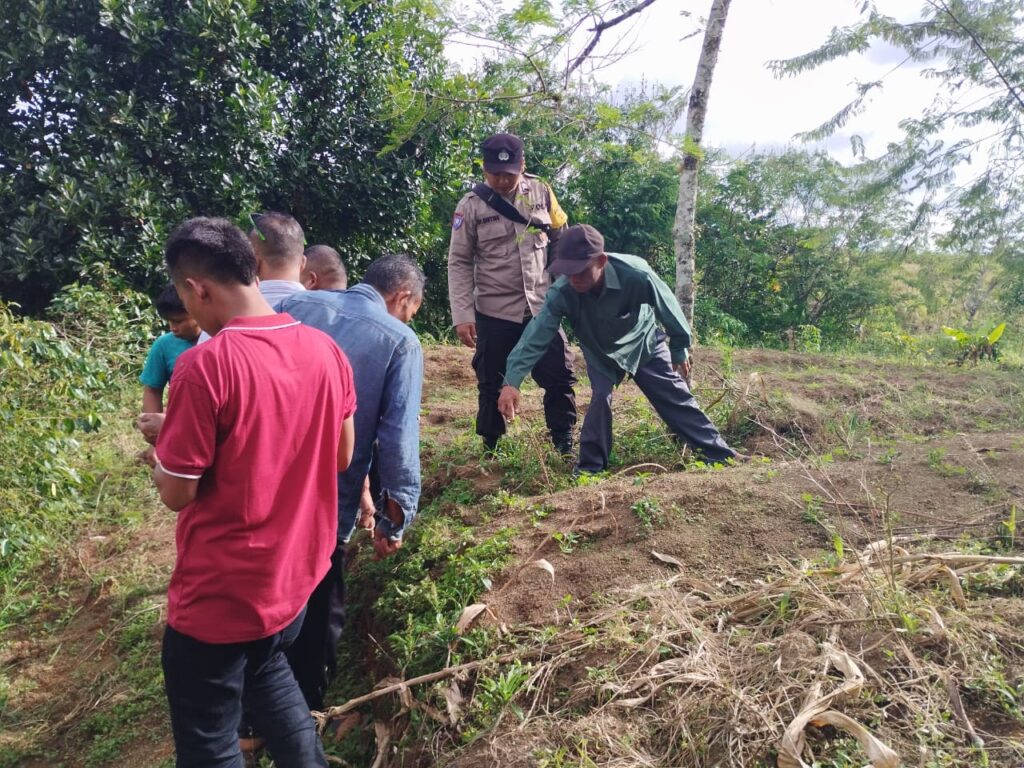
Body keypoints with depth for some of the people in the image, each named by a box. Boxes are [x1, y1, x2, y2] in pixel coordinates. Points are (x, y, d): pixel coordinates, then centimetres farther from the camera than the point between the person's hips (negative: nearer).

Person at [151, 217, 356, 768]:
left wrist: (163, 444, 3)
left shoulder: (205, 364, -24)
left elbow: (177, 493, -16)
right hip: (298, 570, 6)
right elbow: (341, 457, 6)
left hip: (221, 593, -6)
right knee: (268, 671, 32)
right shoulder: (326, 350, -5)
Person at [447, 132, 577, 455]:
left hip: (542, 307, 2)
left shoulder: (541, 193, 1)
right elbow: (459, 263, -6)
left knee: (560, 375, 4)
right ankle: (490, 448, 25)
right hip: (494, 312, -2)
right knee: (492, 383, 8)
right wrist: (462, 314, -13)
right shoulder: (471, 205, -7)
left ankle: (565, 444, 19)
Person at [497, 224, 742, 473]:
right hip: (600, 352, 1)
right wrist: (511, 381, -49)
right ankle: (590, 467, 1)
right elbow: (536, 335, -38)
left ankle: (720, 455, 16)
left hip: (644, 343, 0)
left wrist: (680, 348, -6)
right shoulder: (561, 293, -35)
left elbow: (668, 308, -22)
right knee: (600, 398, -17)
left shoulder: (636, 275, -39)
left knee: (676, 399, 4)